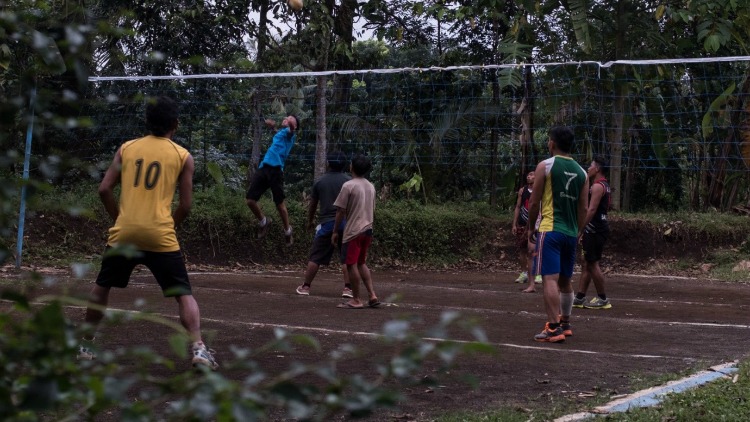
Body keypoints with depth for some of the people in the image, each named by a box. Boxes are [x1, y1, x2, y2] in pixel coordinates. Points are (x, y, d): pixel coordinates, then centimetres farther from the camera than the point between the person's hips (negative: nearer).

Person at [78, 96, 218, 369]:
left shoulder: (126, 148, 10)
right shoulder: (183, 156, 4)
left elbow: (104, 190, 6)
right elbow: (185, 205, 2)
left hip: (124, 233, 2)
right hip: (160, 235, -2)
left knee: (102, 287, 22)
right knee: (184, 294, 5)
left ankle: (86, 346, 25)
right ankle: (198, 349, -10)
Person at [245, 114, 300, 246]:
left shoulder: (290, 134, 5)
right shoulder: (278, 133, 27)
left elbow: (291, 128, -19)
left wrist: (291, 124, -37)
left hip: (276, 169, -7)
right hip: (263, 168, 7)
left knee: (279, 203, -4)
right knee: (250, 199, -1)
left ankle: (287, 231, 15)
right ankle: (263, 221, 24)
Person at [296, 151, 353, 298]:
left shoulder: (320, 181, 7)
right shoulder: (349, 181, 0)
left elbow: (312, 204, 15)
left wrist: (309, 221, 28)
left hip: (326, 223, 1)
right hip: (345, 223, -1)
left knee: (315, 257, 7)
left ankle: (306, 286, 10)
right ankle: (347, 288, -3)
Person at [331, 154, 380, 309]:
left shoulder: (348, 186, -11)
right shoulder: (371, 187, 11)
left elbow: (341, 211, -11)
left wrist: (335, 231, -4)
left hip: (353, 231, -7)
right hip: (367, 230, 7)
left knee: (351, 264, 0)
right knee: (362, 263, 17)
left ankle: (356, 300, 2)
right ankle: (372, 296, 10)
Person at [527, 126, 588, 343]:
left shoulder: (545, 166, -5)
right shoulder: (581, 172, 10)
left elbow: (534, 202, -5)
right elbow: (583, 208, 10)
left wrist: (530, 226, 8)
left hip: (550, 230, -6)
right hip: (571, 233, 6)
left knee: (550, 279, -9)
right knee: (565, 280, 18)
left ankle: (554, 329, -16)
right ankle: (565, 323, 27)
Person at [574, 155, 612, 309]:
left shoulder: (598, 186, -14)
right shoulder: (604, 185, 18)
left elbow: (592, 210, -22)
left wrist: (580, 230, -22)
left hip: (595, 231, -10)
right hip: (596, 230, 10)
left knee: (592, 264, -5)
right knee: (586, 264, 11)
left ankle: (602, 299, 0)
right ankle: (580, 298, 13)